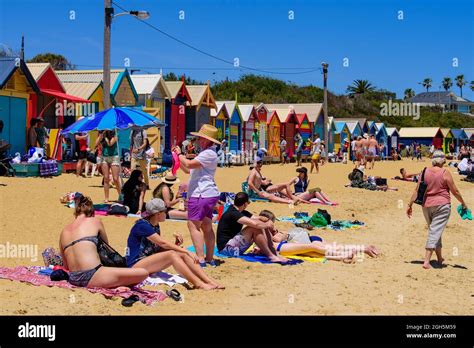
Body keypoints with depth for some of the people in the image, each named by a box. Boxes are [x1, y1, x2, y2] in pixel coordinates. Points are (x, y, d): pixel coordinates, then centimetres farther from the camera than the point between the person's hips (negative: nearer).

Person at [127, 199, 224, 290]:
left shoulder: (155, 226, 12)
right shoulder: (142, 225, -16)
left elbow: (160, 249, 8)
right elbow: (163, 243, -22)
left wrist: (176, 244, -9)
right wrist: (187, 252, -23)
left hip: (150, 261, 8)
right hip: (136, 265, -8)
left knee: (182, 254, -12)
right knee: (172, 254, -29)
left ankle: (210, 281, -22)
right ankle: (199, 284, -35)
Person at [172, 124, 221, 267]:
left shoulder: (208, 154, -14)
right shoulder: (206, 153, 21)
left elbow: (189, 164, -23)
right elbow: (188, 170, 24)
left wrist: (180, 154, -6)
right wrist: (178, 156, 14)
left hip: (201, 195, -11)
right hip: (208, 194, 11)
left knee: (193, 225, -11)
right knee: (207, 227, 12)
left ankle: (201, 259, -16)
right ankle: (210, 259, 18)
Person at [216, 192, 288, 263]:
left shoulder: (240, 212, 12)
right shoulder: (233, 214, -20)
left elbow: (257, 218, 11)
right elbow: (254, 223, -30)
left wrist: (268, 221, -11)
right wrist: (266, 225, -11)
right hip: (226, 247, -10)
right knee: (254, 228, -22)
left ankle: (276, 254, -6)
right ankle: (271, 256, -19)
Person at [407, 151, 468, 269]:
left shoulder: (425, 172, 3)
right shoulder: (445, 173, -8)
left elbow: (416, 190, 4)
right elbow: (455, 191, -3)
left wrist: (410, 205, 11)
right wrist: (463, 203, 10)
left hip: (426, 206, 5)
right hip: (442, 205, -5)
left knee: (435, 232, 19)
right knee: (435, 232, -6)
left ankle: (440, 258, 31)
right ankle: (426, 261, -15)